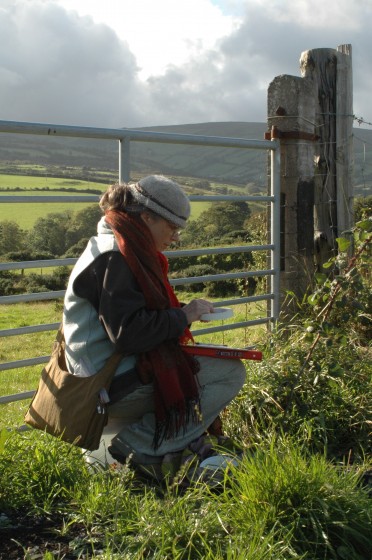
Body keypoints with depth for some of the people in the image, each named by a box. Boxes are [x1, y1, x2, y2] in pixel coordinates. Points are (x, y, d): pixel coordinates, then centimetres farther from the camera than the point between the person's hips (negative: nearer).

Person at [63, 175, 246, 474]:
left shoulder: (118, 248, 14)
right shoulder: (115, 257, -18)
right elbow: (127, 333, -26)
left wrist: (180, 311, 5)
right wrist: (183, 316, -15)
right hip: (116, 386, -11)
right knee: (231, 373, -11)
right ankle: (137, 446, -11)